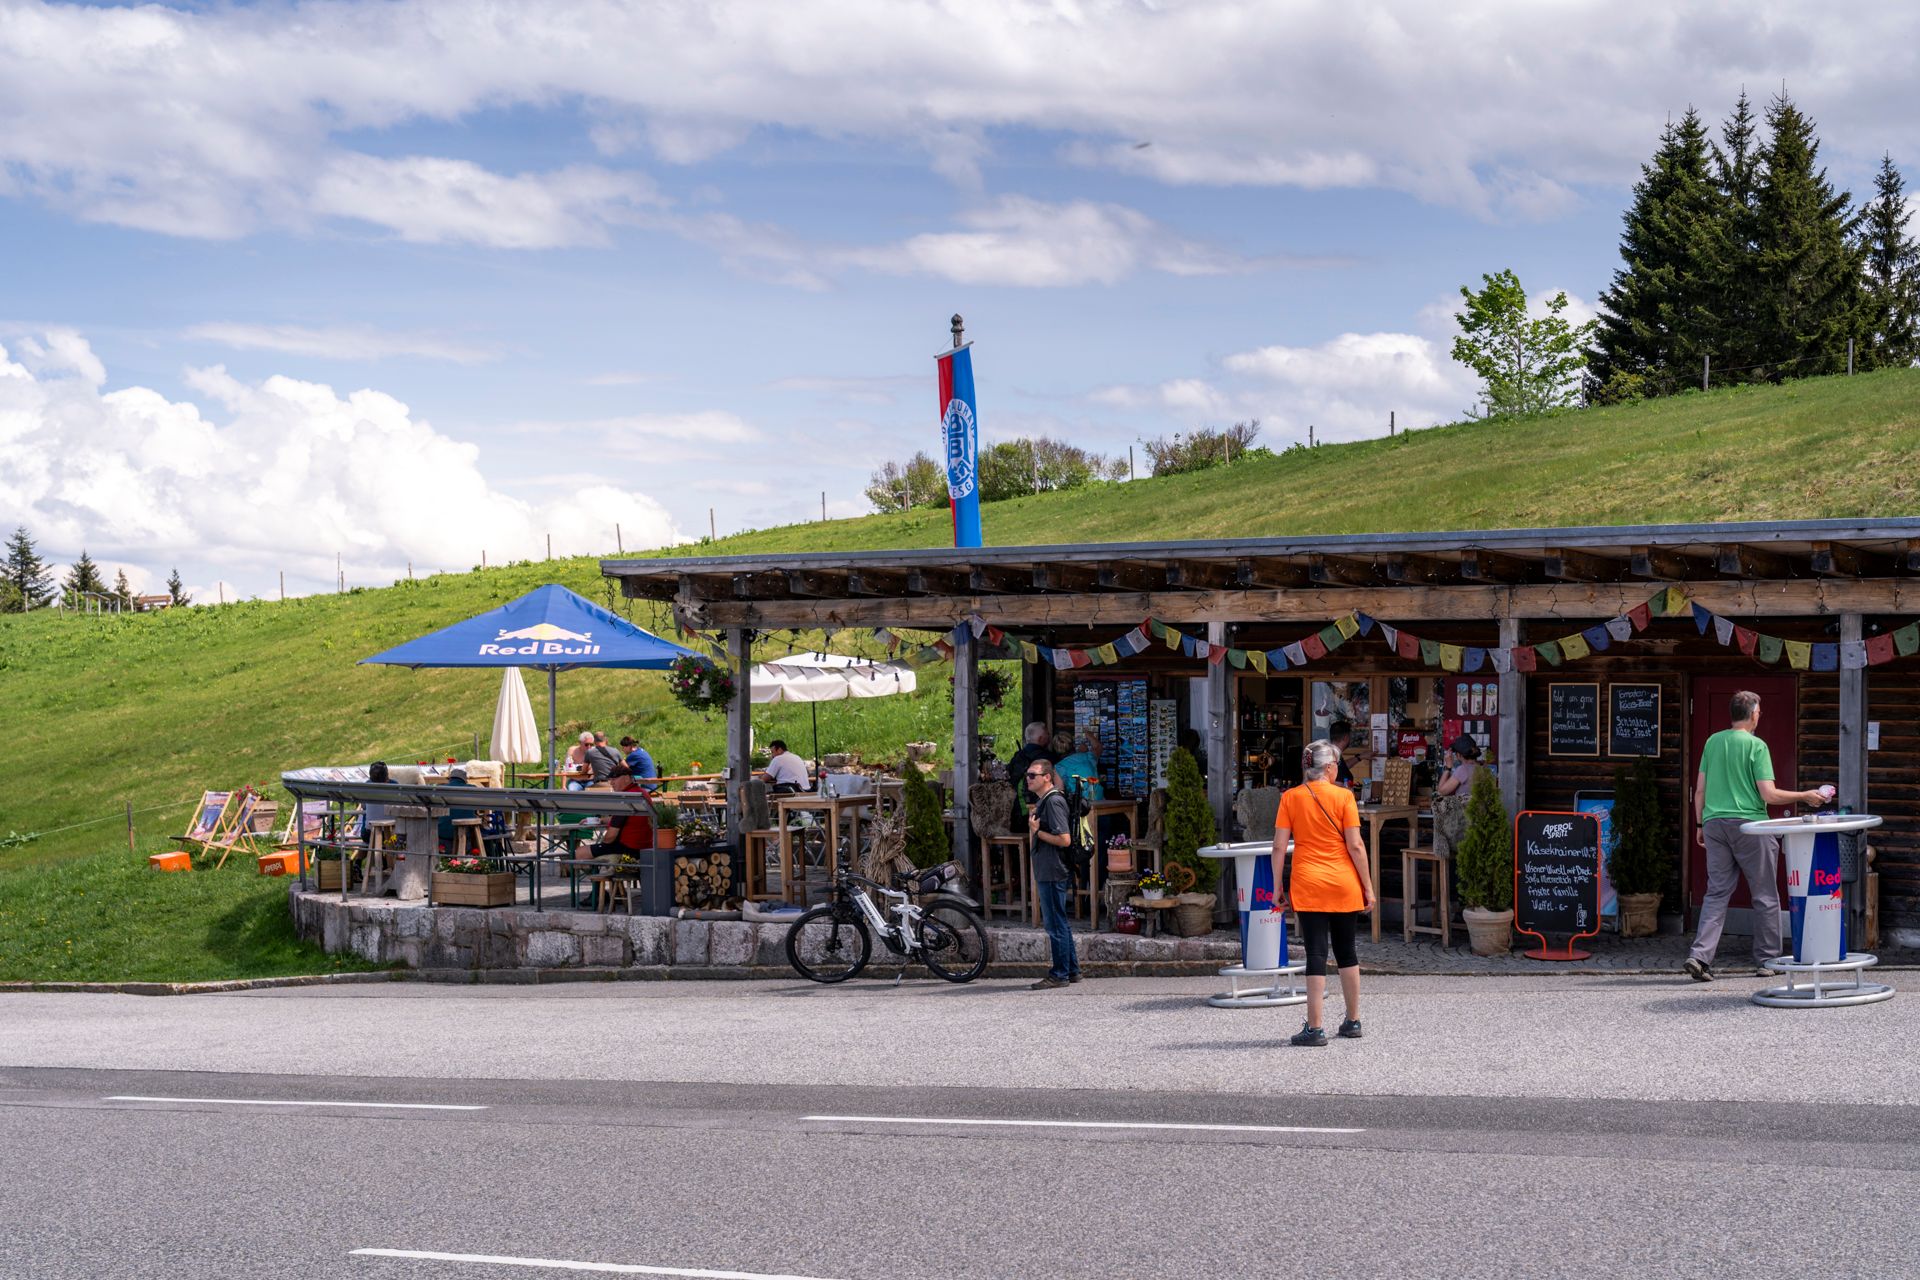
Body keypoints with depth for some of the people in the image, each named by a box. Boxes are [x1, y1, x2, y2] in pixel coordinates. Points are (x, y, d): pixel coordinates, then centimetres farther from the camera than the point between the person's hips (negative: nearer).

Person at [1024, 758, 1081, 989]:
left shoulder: (1053, 801, -15)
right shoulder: (1043, 801, 17)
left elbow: (1064, 839, -22)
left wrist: (1037, 832, -15)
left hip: (1053, 874, -10)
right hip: (1046, 873, 10)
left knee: (1056, 925, -6)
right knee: (1060, 924, 14)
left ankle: (1059, 974, -2)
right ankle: (1072, 970, 21)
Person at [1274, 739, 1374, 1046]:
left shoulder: (1290, 797, -1)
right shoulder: (1343, 796, -4)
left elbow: (1279, 847, -3)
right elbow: (1355, 846, -6)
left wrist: (1278, 886, 5)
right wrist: (1368, 887, 1)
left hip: (1307, 885, 0)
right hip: (1344, 884, 0)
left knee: (1316, 954, -1)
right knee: (1347, 953, 14)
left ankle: (1315, 1028, -6)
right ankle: (1353, 1022, 23)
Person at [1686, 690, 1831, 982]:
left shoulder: (1712, 742, 8)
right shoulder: (1756, 746, -7)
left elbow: (1699, 790, 10)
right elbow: (1769, 795, -11)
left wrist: (1700, 824, 20)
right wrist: (1805, 796, 0)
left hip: (1714, 824, 5)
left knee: (1716, 893, 5)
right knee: (1765, 895, 8)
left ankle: (1700, 955, -8)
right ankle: (1766, 960, 12)